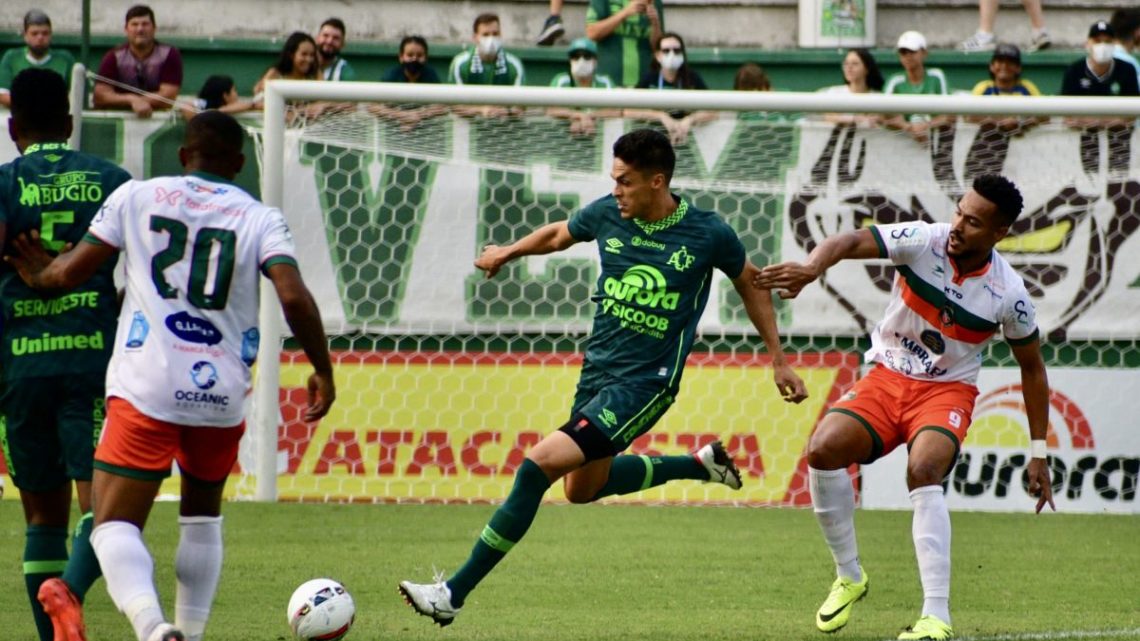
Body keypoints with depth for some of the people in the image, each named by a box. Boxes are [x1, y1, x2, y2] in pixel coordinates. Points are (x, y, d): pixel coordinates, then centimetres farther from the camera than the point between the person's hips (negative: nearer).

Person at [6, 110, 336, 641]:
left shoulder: (135, 196, 7)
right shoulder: (261, 219, 6)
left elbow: (71, 272, 6)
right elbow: (294, 298, -7)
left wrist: (38, 277, 28)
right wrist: (322, 369, 5)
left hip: (145, 390, -2)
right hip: (222, 393, 2)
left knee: (114, 525, -5)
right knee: (203, 513, 27)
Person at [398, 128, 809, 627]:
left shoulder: (708, 234, -13)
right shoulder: (607, 214, -4)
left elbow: (751, 285, 5)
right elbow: (559, 233, 20)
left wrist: (779, 361, 9)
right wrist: (509, 252, 30)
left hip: (645, 384, -7)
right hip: (597, 369, 7)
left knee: (541, 464, -19)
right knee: (583, 488, 22)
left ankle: (455, 593, -14)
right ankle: (701, 464, 39)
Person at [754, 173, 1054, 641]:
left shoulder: (1009, 294, -12)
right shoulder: (923, 241, -14)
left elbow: (1031, 367, 2)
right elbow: (852, 242, -27)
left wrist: (1038, 454, 3)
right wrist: (812, 267, -51)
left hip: (948, 390, -2)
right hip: (887, 378, 2)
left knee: (923, 470, -33)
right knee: (823, 450, -23)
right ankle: (849, 577, -1)